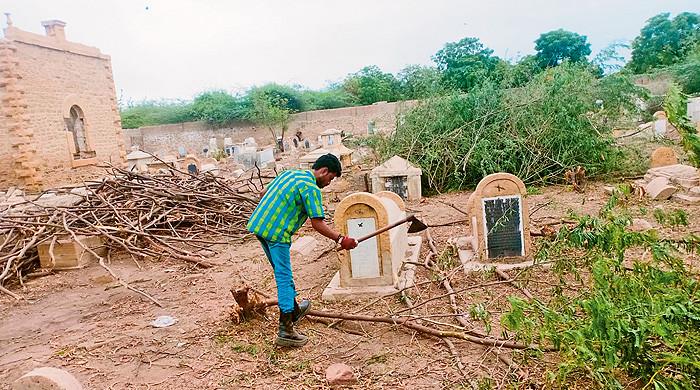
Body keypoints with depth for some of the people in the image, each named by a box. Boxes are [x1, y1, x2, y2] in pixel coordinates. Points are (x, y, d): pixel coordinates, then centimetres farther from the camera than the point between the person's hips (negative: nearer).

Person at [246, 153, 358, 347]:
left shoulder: (289, 173, 16)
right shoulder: (311, 188, -11)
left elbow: (264, 193, 25)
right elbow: (317, 224, -14)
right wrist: (340, 239, -8)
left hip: (258, 224, 9)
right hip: (277, 233, -9)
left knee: (283, 272, 22)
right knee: (284, 278, -4)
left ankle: (294, 310, 38)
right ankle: (285, 331, -2)